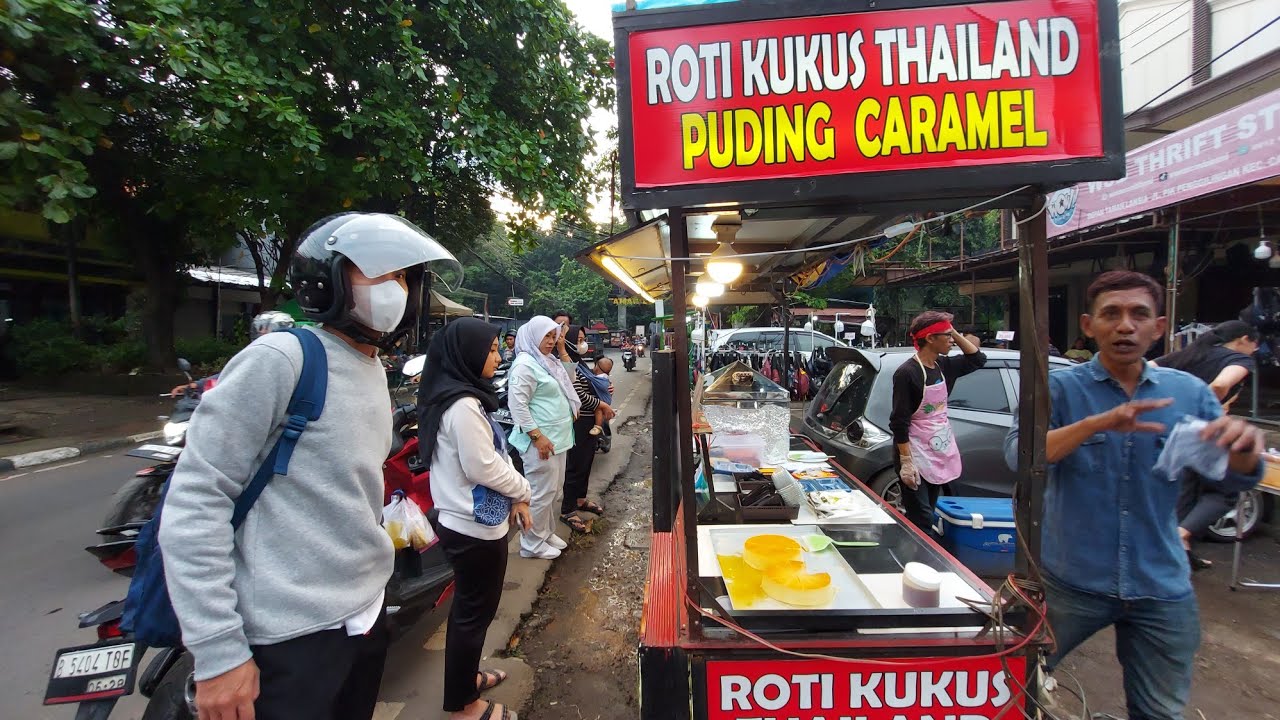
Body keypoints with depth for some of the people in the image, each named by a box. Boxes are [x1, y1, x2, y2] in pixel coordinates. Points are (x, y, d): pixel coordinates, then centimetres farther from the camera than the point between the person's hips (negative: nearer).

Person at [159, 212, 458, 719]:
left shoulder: (374, 371, 8)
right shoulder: (280, 359, -16)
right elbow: (193, 503, -18)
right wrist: (218, 650, -18)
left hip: (367, 610, 8)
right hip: (293, 633, -8)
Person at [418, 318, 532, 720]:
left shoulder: (454, 396, 6)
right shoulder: (464, 405, -25)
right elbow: (484, 467, -23)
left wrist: (511, 498, 10)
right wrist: (522, 491, -7)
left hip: (461, 521, 10)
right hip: (476, 526, -10)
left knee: (468, 607, 24)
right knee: (476, 612, 8)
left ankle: (463, 677, 43)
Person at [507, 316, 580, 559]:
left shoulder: (549, 361, 14)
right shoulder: (525, 364, -15)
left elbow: (567, 383, 30)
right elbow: (517, 404, -21)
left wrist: (562, 351, 16)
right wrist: (538, 436, -23)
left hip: (558, 437, 10)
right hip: (541, 441, -10)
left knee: (555, 490, 19)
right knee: (542, 493, -1)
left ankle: (547, 532, 34)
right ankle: (533, 544, 15)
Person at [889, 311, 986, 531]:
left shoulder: (943, 366, 4)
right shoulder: (907, 373, -18)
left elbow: (977, 359, 18)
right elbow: (899, 422, -19)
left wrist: (955, 333, 3)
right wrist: (906, 461, -22)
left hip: (940, 452, 8)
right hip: (917, 455, -8)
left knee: (927, 517, 17)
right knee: (921, 522, -7)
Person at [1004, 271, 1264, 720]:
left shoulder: (1190, 392, 2)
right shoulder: (1060, 388, -9)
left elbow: (1233, 479, 0)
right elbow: (1018, 455, -22)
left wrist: (1244, 446, -22)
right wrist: (1098, 423, -36)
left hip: (1162, 588, 3)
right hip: (1071, 580, -3)